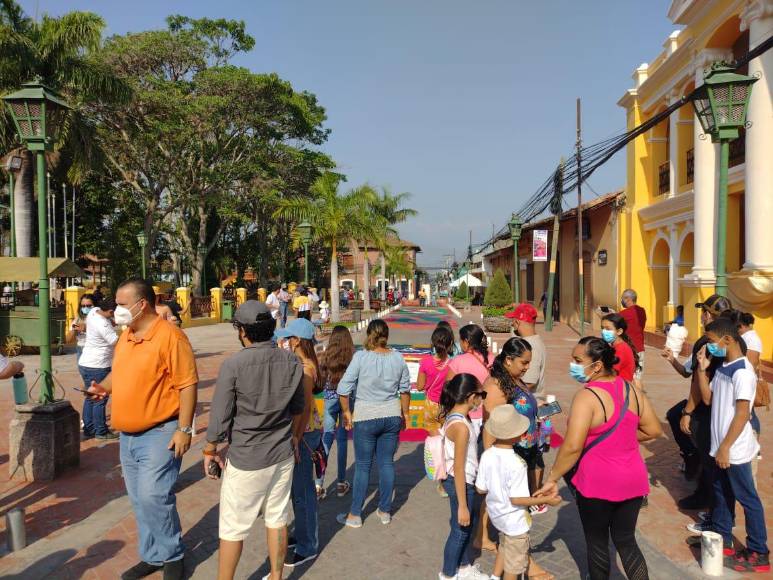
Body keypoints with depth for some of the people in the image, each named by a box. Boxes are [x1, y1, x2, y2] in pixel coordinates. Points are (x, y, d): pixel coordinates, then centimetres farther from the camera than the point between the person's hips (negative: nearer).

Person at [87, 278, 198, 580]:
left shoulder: (170, 336, -17)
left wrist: (184, 429, -20)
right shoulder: (125, 336, 9)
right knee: (139, 500, 14)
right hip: (128, 434, 8)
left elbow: (187, 384, -18)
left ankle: (172, 556, 11)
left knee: (154, 497, -10)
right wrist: (104, 386, 1)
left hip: (160, 432, -8)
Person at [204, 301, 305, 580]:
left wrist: (210, 451, 3)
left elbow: (220, 416, -13)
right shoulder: (292, 361, -5)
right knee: (277, 519, 17)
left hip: (245, 459, -4)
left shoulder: (233, 364, -19)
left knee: (232, 527, 10)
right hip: (283, 455, 5)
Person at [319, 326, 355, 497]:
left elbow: (321, 381, -1)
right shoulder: (353, 357, -8)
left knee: (327, 438, 7)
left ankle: (320, 481, -2)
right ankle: (341, 483, 16)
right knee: (343, 439, 8)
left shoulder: (326, 356, -5)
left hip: (330, 399, 1)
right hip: (348, 399, -1)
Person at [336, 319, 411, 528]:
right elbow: (405, 389, 7)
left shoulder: (361, 357, -13)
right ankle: (385, 511, 25)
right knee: (387, 463, 13)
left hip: (366, 418, -3)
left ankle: (355, 515, 18)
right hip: (392, 417, 3)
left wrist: (346, 412, 2)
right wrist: (404, 414, 19)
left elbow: (344, 389, -13)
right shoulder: (398, 358, -2)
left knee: (363, 466, 7)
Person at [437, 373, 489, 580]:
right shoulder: (461, 425, -28)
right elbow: (458, 468, -25)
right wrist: (462, 505, -20)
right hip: (460, 483, -9)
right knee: (460, 528, 11)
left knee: (468, 524, 24)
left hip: (462, 480, 9)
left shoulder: (453, 416, -1)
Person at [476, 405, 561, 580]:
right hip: (514, 520, -6)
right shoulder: (516, 464, -29)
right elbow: (516, 499, -26)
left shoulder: (486, 456, -13)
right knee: (515, 561, 16)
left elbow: (480, 489, -5)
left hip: (496, 514, 6)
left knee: (505, 546, 32)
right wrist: (546, 500, -17)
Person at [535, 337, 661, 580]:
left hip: (598, 482, -6)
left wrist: (552, 479, -14)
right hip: (633, 479, 6)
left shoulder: (587, 396, -21)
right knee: (626, 541, 20)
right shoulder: (631, 389, 0)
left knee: (597, 543, 15)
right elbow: (653, 430, 9)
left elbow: (572, 447, -25)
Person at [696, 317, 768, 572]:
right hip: (722, 445, 9)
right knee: (721, 492, 19)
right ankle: (722, 539, 33)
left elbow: (742, 414, -22)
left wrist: (726, 447, -20)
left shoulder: (742, 372, -21)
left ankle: (759, 553, 17)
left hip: (735, 449, -9)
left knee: (747, 499, 4)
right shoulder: (723, 367, 6)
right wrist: (702, 369, -1)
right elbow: (708, 398, 9)